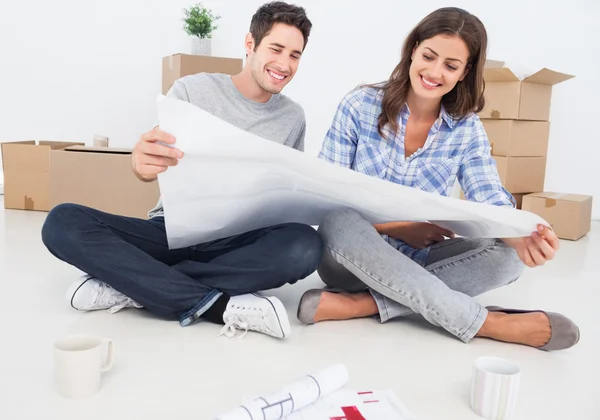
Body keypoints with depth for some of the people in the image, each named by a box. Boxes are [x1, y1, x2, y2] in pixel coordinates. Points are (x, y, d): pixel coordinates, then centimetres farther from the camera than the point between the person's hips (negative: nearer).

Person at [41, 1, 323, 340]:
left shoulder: (293, 118, 7)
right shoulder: (193, 89, -1)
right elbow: (155, 162, -8)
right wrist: (142, 161, -34)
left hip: (237, 242, 1)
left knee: (305, 245, -33)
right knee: (63, 222, -24)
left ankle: (130, 285, -23)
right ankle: (221, 305, -32)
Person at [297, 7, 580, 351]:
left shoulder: (467, 130, -1)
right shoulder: (359, 106, -8)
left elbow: (492, 201, -13)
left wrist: (522, 238, -36)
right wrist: (398, 227, -23)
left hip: (417, 259, 2)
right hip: (353, 253, -2)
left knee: (508, 255, -21)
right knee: (340, 222, -36)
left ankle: (358, 304, -28)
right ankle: (484, 322, -28)